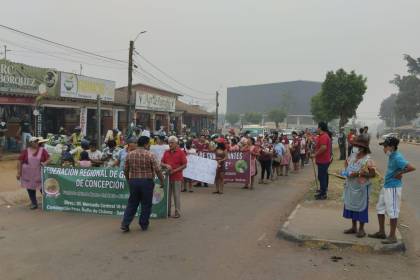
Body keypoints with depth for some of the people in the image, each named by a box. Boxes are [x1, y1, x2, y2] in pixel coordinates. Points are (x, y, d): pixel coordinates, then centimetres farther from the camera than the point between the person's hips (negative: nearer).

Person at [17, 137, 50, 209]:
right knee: (30, 188, 8)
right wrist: (19, 172, -3)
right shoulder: (25, 151, -2)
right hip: (28, 174, 1)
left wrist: (45, 163, -23)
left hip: (40, 173, -1)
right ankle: (34, 203, 21)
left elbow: (49, 159, -1)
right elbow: (19, 161, 0)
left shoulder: (42, 150, -1)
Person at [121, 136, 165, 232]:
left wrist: (129, 180, 23)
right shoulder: (150, 155, -10)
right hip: (147, 182, -4)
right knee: (146, 204, 9)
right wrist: (162, 181, 0)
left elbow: (125, 170, 9)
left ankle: (125, 224, 7)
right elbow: (157, 170, -12)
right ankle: (144, 225, 16)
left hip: (133, 181, 4)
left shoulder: (130, 154, 3)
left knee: (132, 203, 13)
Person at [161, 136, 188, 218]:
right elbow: (162, 163, 12)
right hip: (167, 176, 5)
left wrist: (175, 170, -14)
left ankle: (177, 212, 7)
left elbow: (184, 165, -5)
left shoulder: (181, 152, -3)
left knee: (176, 195, 0)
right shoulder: (166, 152, 11)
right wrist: (166, 165, -10)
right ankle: (167, 211, 18)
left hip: (177, 177, -5)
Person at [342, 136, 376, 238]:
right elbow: (346, 162, 23)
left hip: (361, 187, -7)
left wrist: (358, 174, -24)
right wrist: (346, 170, 5)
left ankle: (361, 229, 17)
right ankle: (354, 227, 28)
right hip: (350, 186, 7)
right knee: (351, 205, 14)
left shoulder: (367, 160, -17)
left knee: (361, 207, 3)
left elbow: (373, 174, -17)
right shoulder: (353, 156, 3)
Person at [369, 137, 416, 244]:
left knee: (392, 212, 0)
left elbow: (412, 168, -30)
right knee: (380, 208, 17)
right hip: (386, 186, 10)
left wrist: (400, 173, -19)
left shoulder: (397, 158, -21)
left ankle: (392, 236, 12)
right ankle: (381, 232, 29)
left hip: (393, 188, -10)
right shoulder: (392, 156, 7)